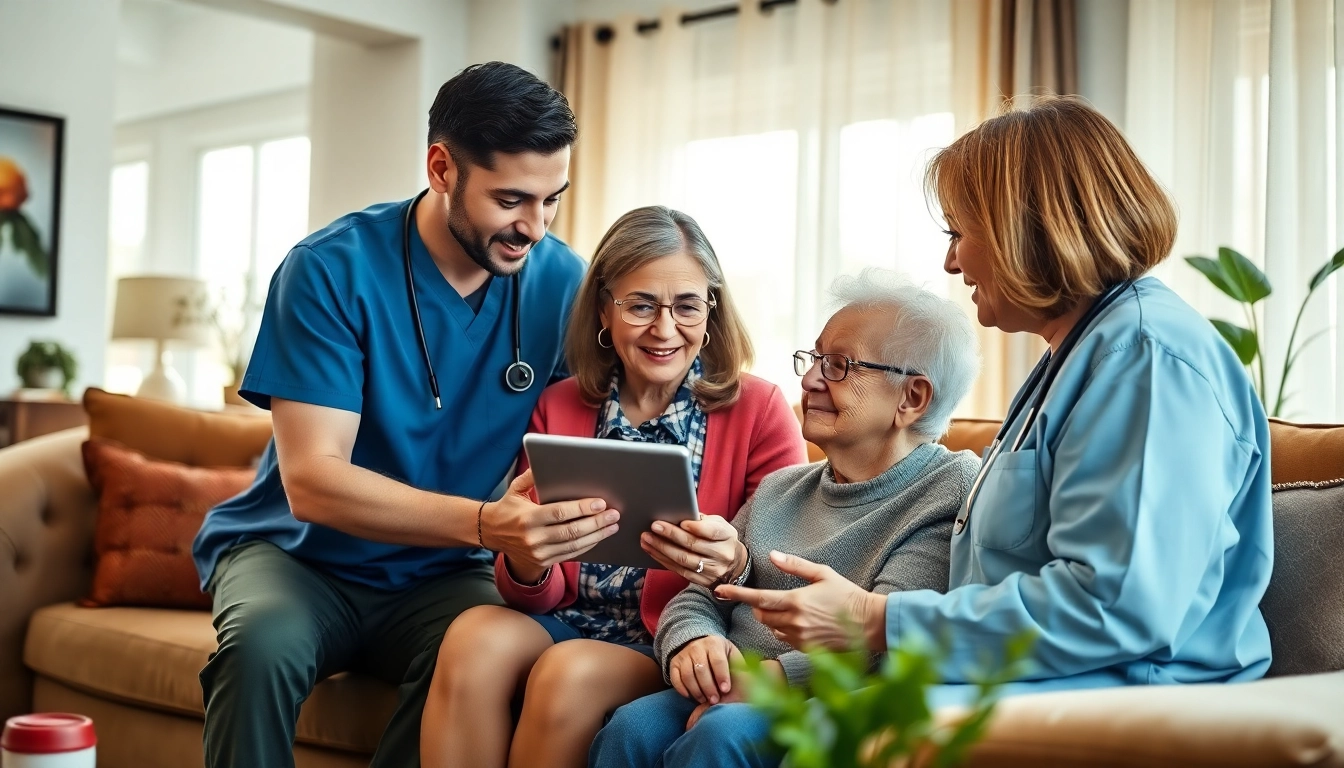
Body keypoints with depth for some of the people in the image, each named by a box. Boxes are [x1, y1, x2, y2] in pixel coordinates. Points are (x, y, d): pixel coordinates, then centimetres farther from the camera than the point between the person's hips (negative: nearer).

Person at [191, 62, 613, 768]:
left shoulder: (560, 282, -6)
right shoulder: (332, 270, -16)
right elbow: (311, 481, -22)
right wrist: (483, 523, -37)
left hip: (439, 575, 2)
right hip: (299, 553, -2)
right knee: (264, 643, -34)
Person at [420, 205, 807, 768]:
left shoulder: (758, 409, -5)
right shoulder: (558, 407, 4)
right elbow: (543, 596, 4)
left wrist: (734, 563, -28)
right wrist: (525, 561, -20)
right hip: (566, 624, 3)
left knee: (571, 672, -31)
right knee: (475, 637, -28)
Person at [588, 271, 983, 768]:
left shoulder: (951, 489, -4)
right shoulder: (780, 490, 19)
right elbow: (699, 599, 15)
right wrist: (692, 645, -9)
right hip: (732, 696, 6)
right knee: (632, 727, -23)